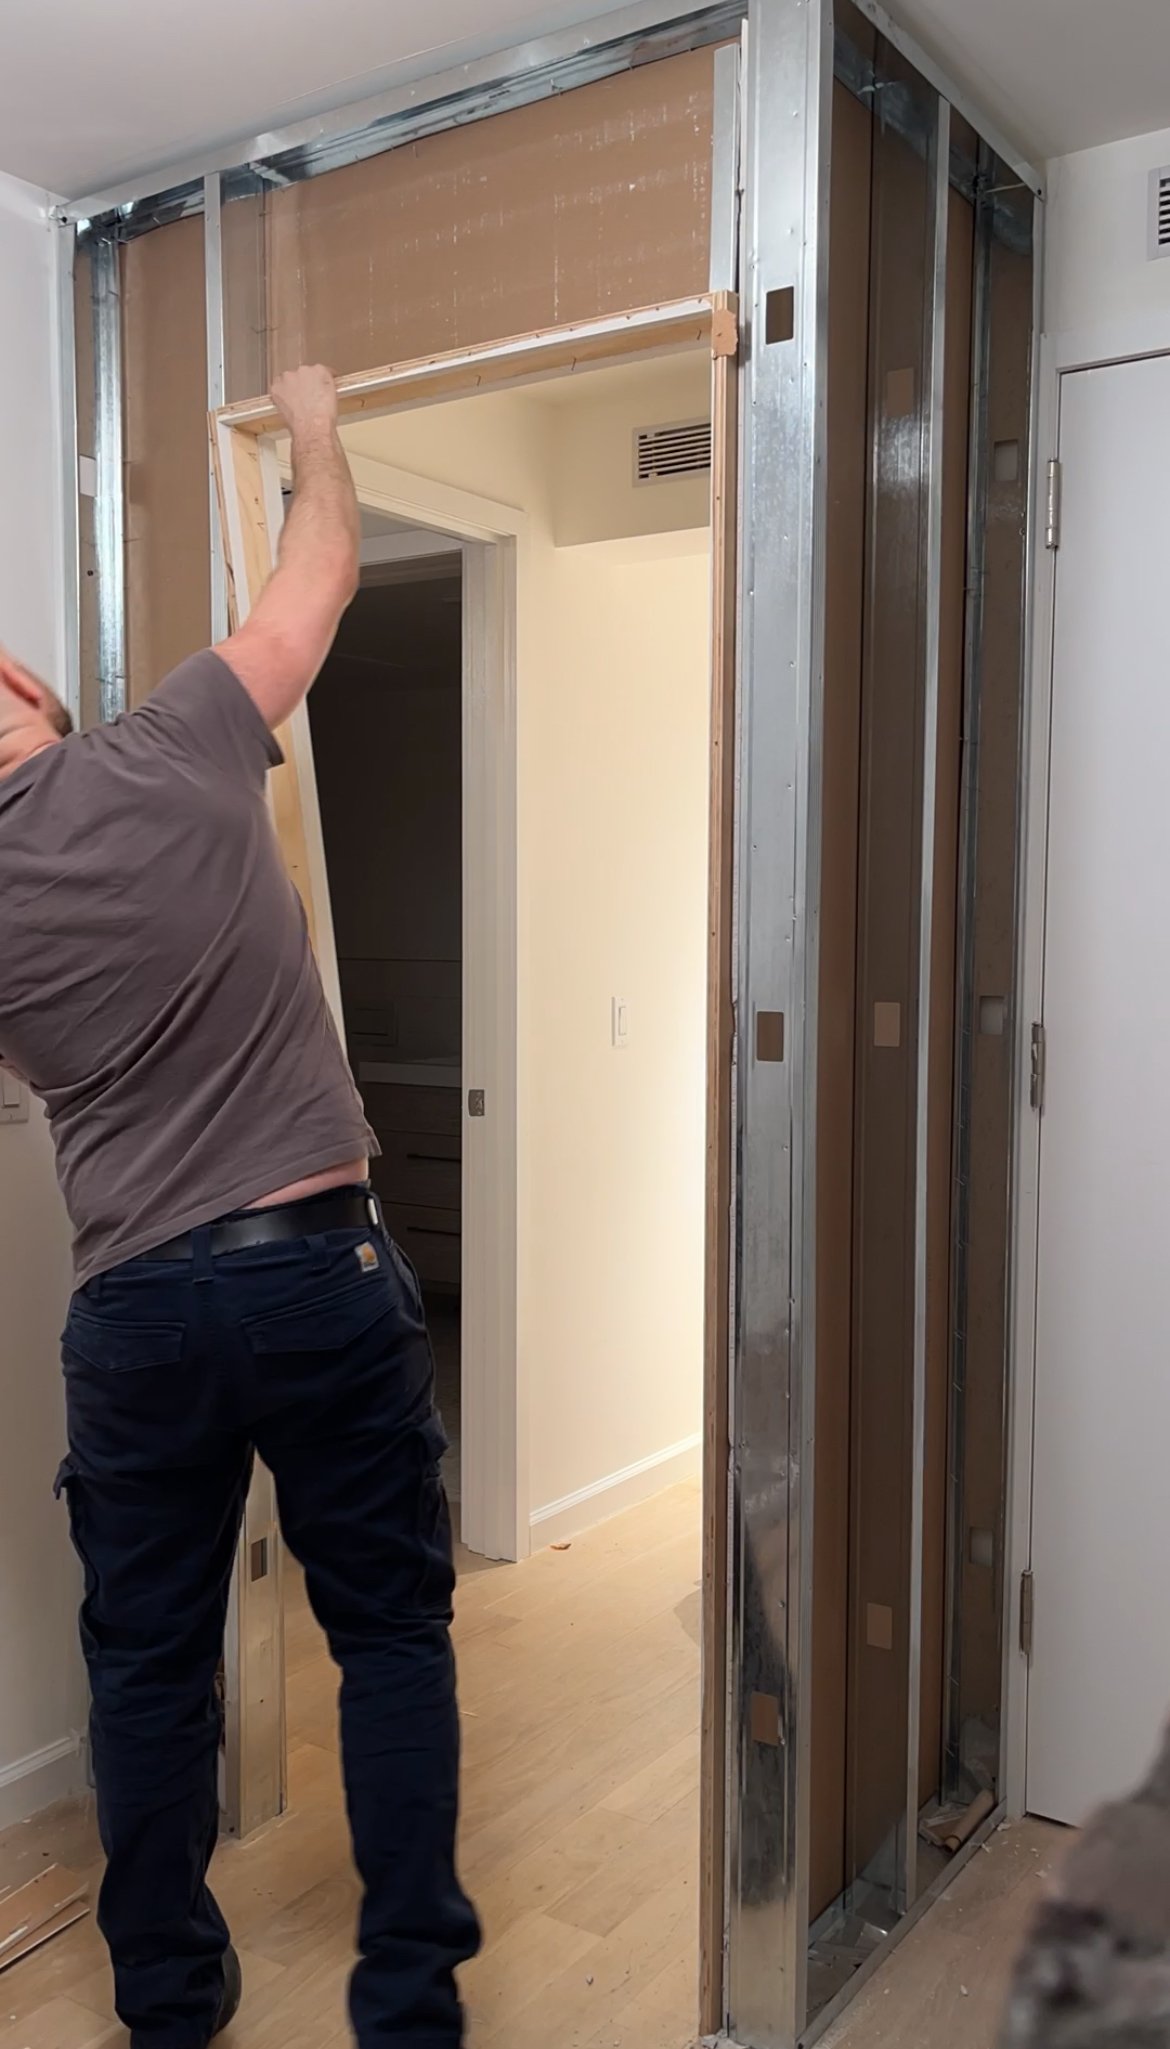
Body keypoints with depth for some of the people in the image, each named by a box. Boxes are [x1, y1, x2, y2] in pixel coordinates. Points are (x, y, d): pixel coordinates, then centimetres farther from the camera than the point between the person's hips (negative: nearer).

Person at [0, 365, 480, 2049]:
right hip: (324, 1266, -2)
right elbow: (321, 575, 8)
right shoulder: (176, 756, -8)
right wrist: (315, 422, 25)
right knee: (393, 1632, 13)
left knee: (150, 1668, 18)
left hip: (136, 1307, 2)